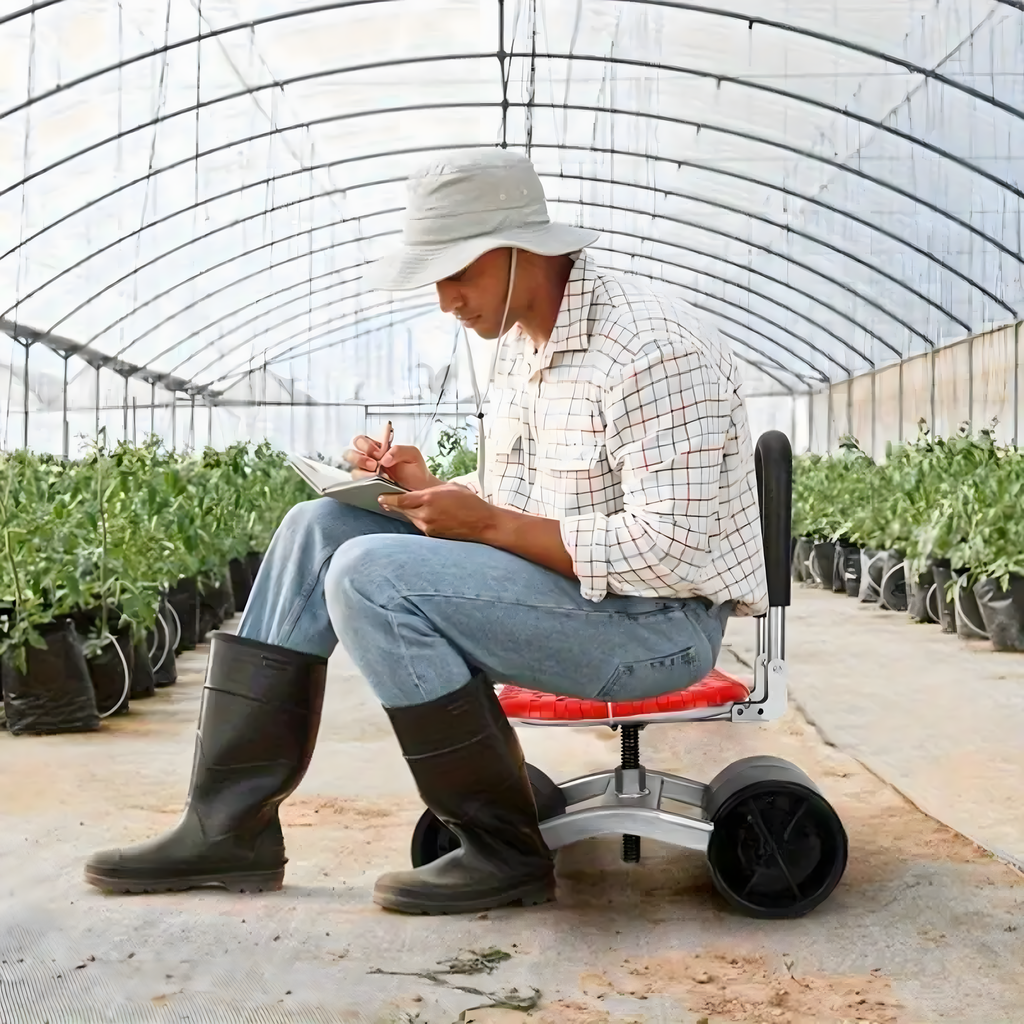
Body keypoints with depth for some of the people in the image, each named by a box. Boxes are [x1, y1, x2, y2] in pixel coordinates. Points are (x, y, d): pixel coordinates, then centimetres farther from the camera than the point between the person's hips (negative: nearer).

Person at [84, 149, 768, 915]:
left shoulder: (648, 347, -20)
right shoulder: (522, 340, 9)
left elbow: (671, 549, -25)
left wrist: (489, 524, -22)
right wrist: (431, 488, -2)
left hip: (654, 620, -9)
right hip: (557, 582, 9)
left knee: (370, 574, -24)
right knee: (318, 528, 0)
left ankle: (508, 855, -11)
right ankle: (230, 823, -2)